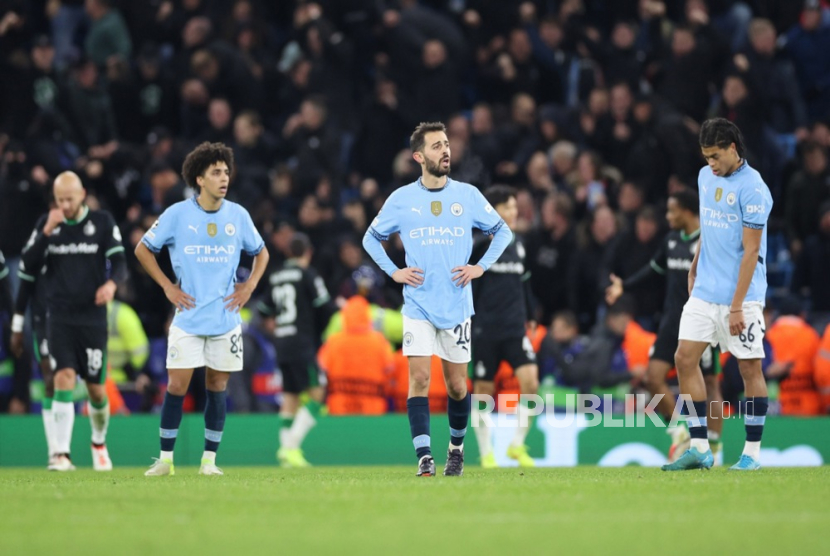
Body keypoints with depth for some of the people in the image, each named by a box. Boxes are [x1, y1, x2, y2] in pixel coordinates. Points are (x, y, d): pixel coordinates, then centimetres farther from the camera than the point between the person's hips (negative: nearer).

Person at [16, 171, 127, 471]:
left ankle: (99, 443, 34)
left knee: (96, 388, 5)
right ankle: (61, 454, -20)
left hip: (93, 319, 0)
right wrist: (47, 233, -13)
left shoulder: (103, 222, 1)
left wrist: (111, 282, -25)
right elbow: (28, 267, -1)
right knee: (64, 377, -17)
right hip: (59, 319, 0)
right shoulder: (46, 223, 6)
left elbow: (120, 262, -3)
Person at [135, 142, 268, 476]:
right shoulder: (177, 214, -4)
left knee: (217, 387, 4)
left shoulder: (238, 216, 3)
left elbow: (260, 253, 19)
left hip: (226, 320, 2)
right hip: (188, 319, -2)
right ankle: (165, 459, 4)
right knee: (176, 386, -6)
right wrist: (167, 286, -1)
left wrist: (249, 286, 4)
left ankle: (209, 461, 11)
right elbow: (143, 250, 7)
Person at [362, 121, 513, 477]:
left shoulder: (468, 195, 2)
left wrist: (481, 266, 1)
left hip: (457, 305, 1)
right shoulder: (401, 199, 1)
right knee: (419, 378, -13)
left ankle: (456, 448, 28)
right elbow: (371, 238, 13)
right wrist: (394, 272, 1)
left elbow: (502, 231, 13)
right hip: (418, 305, -1)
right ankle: (424, 458, -14)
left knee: (456, 385, 6)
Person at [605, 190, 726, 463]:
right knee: (653, 377, -4)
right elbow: (654, 268, 24)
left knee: (709, 384, 0)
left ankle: (713, 450, 8)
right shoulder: (672, 240, 10)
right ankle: (678, 432, 11)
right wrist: (624, 285, 17)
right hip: (672, 324, 7)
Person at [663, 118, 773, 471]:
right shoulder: (706, 177, 8)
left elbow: (751, 251, -16)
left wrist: (737, 306, -18)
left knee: (750, 367, -1)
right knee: (685, 358, -1)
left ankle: (752, 452, 7)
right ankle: (699, 449, 3)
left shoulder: (752, 189, -15)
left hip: (741, 296, -7)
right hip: (704, 292, 7)